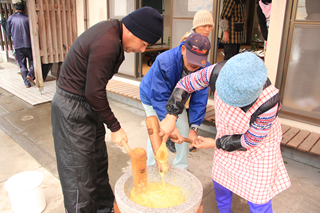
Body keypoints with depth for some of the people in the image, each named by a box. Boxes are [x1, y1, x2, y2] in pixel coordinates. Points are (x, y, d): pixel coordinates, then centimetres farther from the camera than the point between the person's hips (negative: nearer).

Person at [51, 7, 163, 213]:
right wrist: (115, 127, -13)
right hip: (73, 110, -10)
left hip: (86, 105, 10)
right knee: (79, 171, 2)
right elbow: (94, 93, -24)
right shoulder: (107, 45, -27)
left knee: (98, 161, 20)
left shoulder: (111, 28, 2)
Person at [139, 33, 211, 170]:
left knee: (183, 131, 3)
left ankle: (181, 169, 24)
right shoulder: (164, 62, -41)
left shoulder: (204, 69, -26)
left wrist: (194, 128, -25)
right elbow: (160, 98, -38)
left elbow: (199, 100, -20)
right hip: (152, 97, -4)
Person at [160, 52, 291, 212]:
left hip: (259, 143, -4)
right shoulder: (219, 71, -32)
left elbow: (251, 140, -24)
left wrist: (216, 144, -14)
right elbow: (185, 84, -17)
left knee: (257, 197, 7)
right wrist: (170, 117, -24)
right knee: (220, 182, 22)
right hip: (229, 134, 5)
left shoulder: (268, 104, -41)